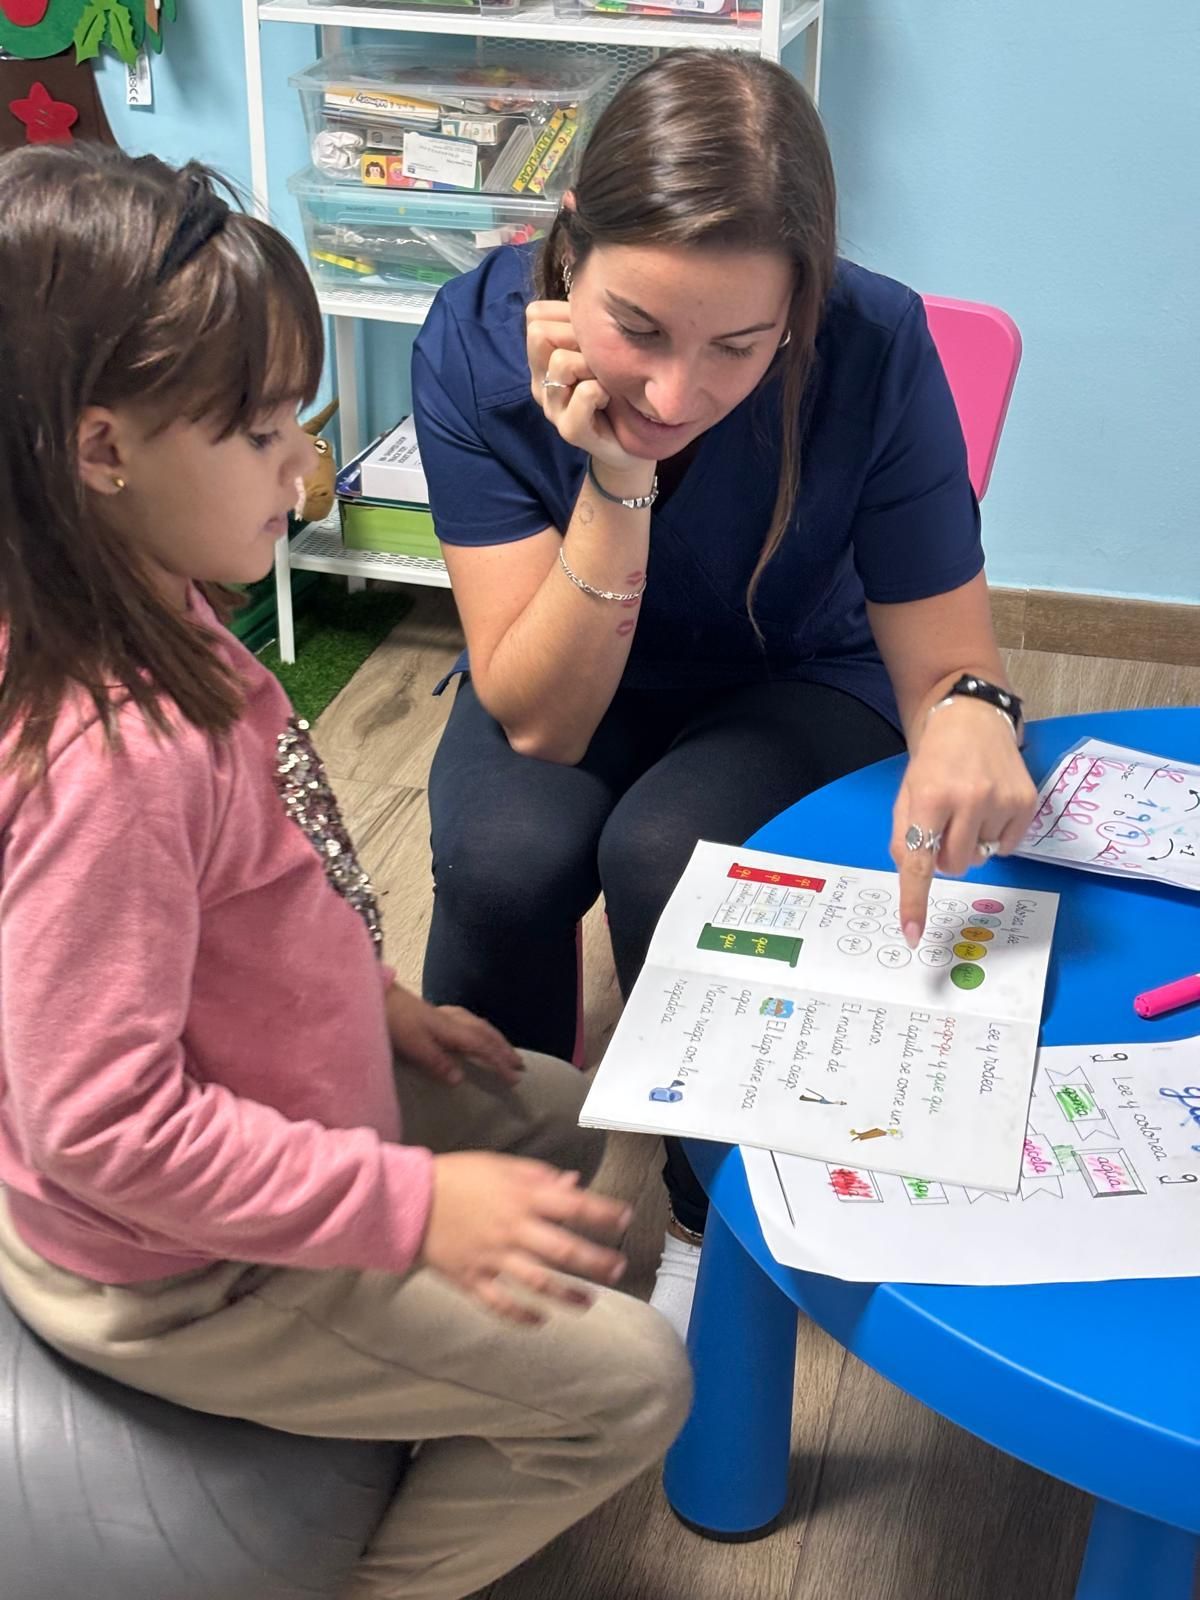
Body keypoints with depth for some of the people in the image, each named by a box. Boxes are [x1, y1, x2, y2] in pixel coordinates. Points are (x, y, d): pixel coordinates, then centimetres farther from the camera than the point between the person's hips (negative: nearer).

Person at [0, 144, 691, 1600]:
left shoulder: (153, 624, -5)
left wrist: (368, 998, 12)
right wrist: (410, 1206, -29)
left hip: (250, 1110, 10)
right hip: (176, 1270, -9)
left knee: (549, 1115, 27)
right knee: (628, 1383, -3)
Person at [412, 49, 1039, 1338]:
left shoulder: (875, 350, -28)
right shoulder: (475, 345, -26)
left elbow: (938, 661, -19)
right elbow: (541, 725, -26)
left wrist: (970, 718, -43)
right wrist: (616, 485, -40)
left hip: (792, 677, 0)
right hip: (570, 688, 1)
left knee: (666, 853, -31)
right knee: (502, 857, -30)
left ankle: (718, 1222, -2)